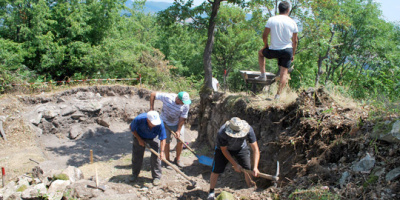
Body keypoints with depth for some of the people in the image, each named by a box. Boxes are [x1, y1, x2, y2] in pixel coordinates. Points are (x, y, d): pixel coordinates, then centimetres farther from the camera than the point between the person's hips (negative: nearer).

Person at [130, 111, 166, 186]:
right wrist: (139, 139, -16)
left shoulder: (160, 124, -38)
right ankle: (135, 174, 29)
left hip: (153, 138, -1)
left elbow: (163, 138, -28)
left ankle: (156, 177, 5)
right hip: (140, 137, 1)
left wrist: (162, 151, -37)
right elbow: (132, 128, -15)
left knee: (155, 156, -9)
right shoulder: (139, 119, -38)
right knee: (136, 156, 7)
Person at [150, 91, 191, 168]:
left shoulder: (185, 105, -23)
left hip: (177, 124, 2)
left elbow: (182, 119, -14)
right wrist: (151, 108, -19)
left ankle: (177, 159, 18)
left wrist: (178, 130, -14)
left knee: (181, 141, -3)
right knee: (166, 141, -2)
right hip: (165, 122, -2)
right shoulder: (167, 97, -30)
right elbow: (152, 94, -20)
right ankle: (167, 160, 18)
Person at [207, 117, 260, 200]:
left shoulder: (248, 130, -36)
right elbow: (224, 150, -22)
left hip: (241, 148, 2)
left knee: (248, 169, -5)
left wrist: (255, 167, -39)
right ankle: (211, 192, 14)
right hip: (223, 148, -2)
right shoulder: (221, 133, -39)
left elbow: (255, 149, -30)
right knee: (216, 170, -7)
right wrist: (235, 165, -21)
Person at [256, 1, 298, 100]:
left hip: (273, 51, -1)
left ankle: (263, 74, 19)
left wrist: (266, 46, 14)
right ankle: (278, 95, 5)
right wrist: (293, 54, 15)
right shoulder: (292, 22, 1)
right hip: (287, 51, 1)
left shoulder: (271, 20, -5)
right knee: (284, 73, 9)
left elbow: (264, 36, -4)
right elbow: (295, 41, 5)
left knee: (261, 52, 28)